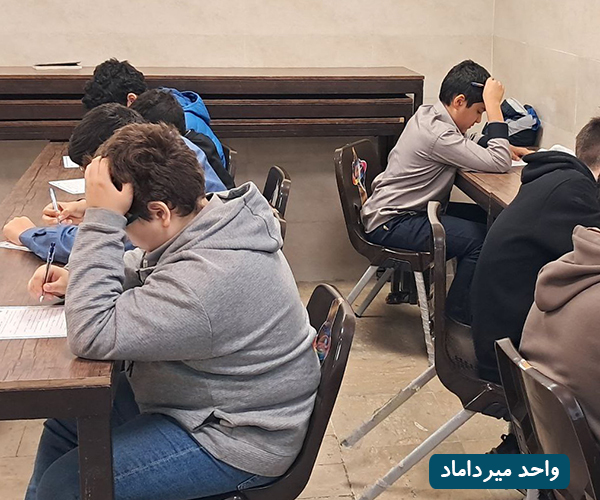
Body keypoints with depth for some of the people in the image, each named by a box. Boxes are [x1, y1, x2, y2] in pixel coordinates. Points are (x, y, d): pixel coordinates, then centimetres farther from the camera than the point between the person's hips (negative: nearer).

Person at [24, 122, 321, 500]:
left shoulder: (209, 282, -37)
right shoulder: (213, 216, -6)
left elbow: (92, 335, -33)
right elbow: (143, 269, 12)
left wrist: (101, 218, -33)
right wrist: (76, 280, -6)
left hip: (237, 440, -10)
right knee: (64, 424, 16)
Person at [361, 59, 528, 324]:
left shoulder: (428, 115, 8)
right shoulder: (437, 134, -23)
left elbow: (473, 147, 21)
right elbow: (498, 163, -25)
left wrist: (508, 148, 3)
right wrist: (493, 104, -20)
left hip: (392, 211, 11)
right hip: (389, 225, -11)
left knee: (483, 217, 5)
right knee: (479, 237, -19)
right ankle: (461, 310, 2)